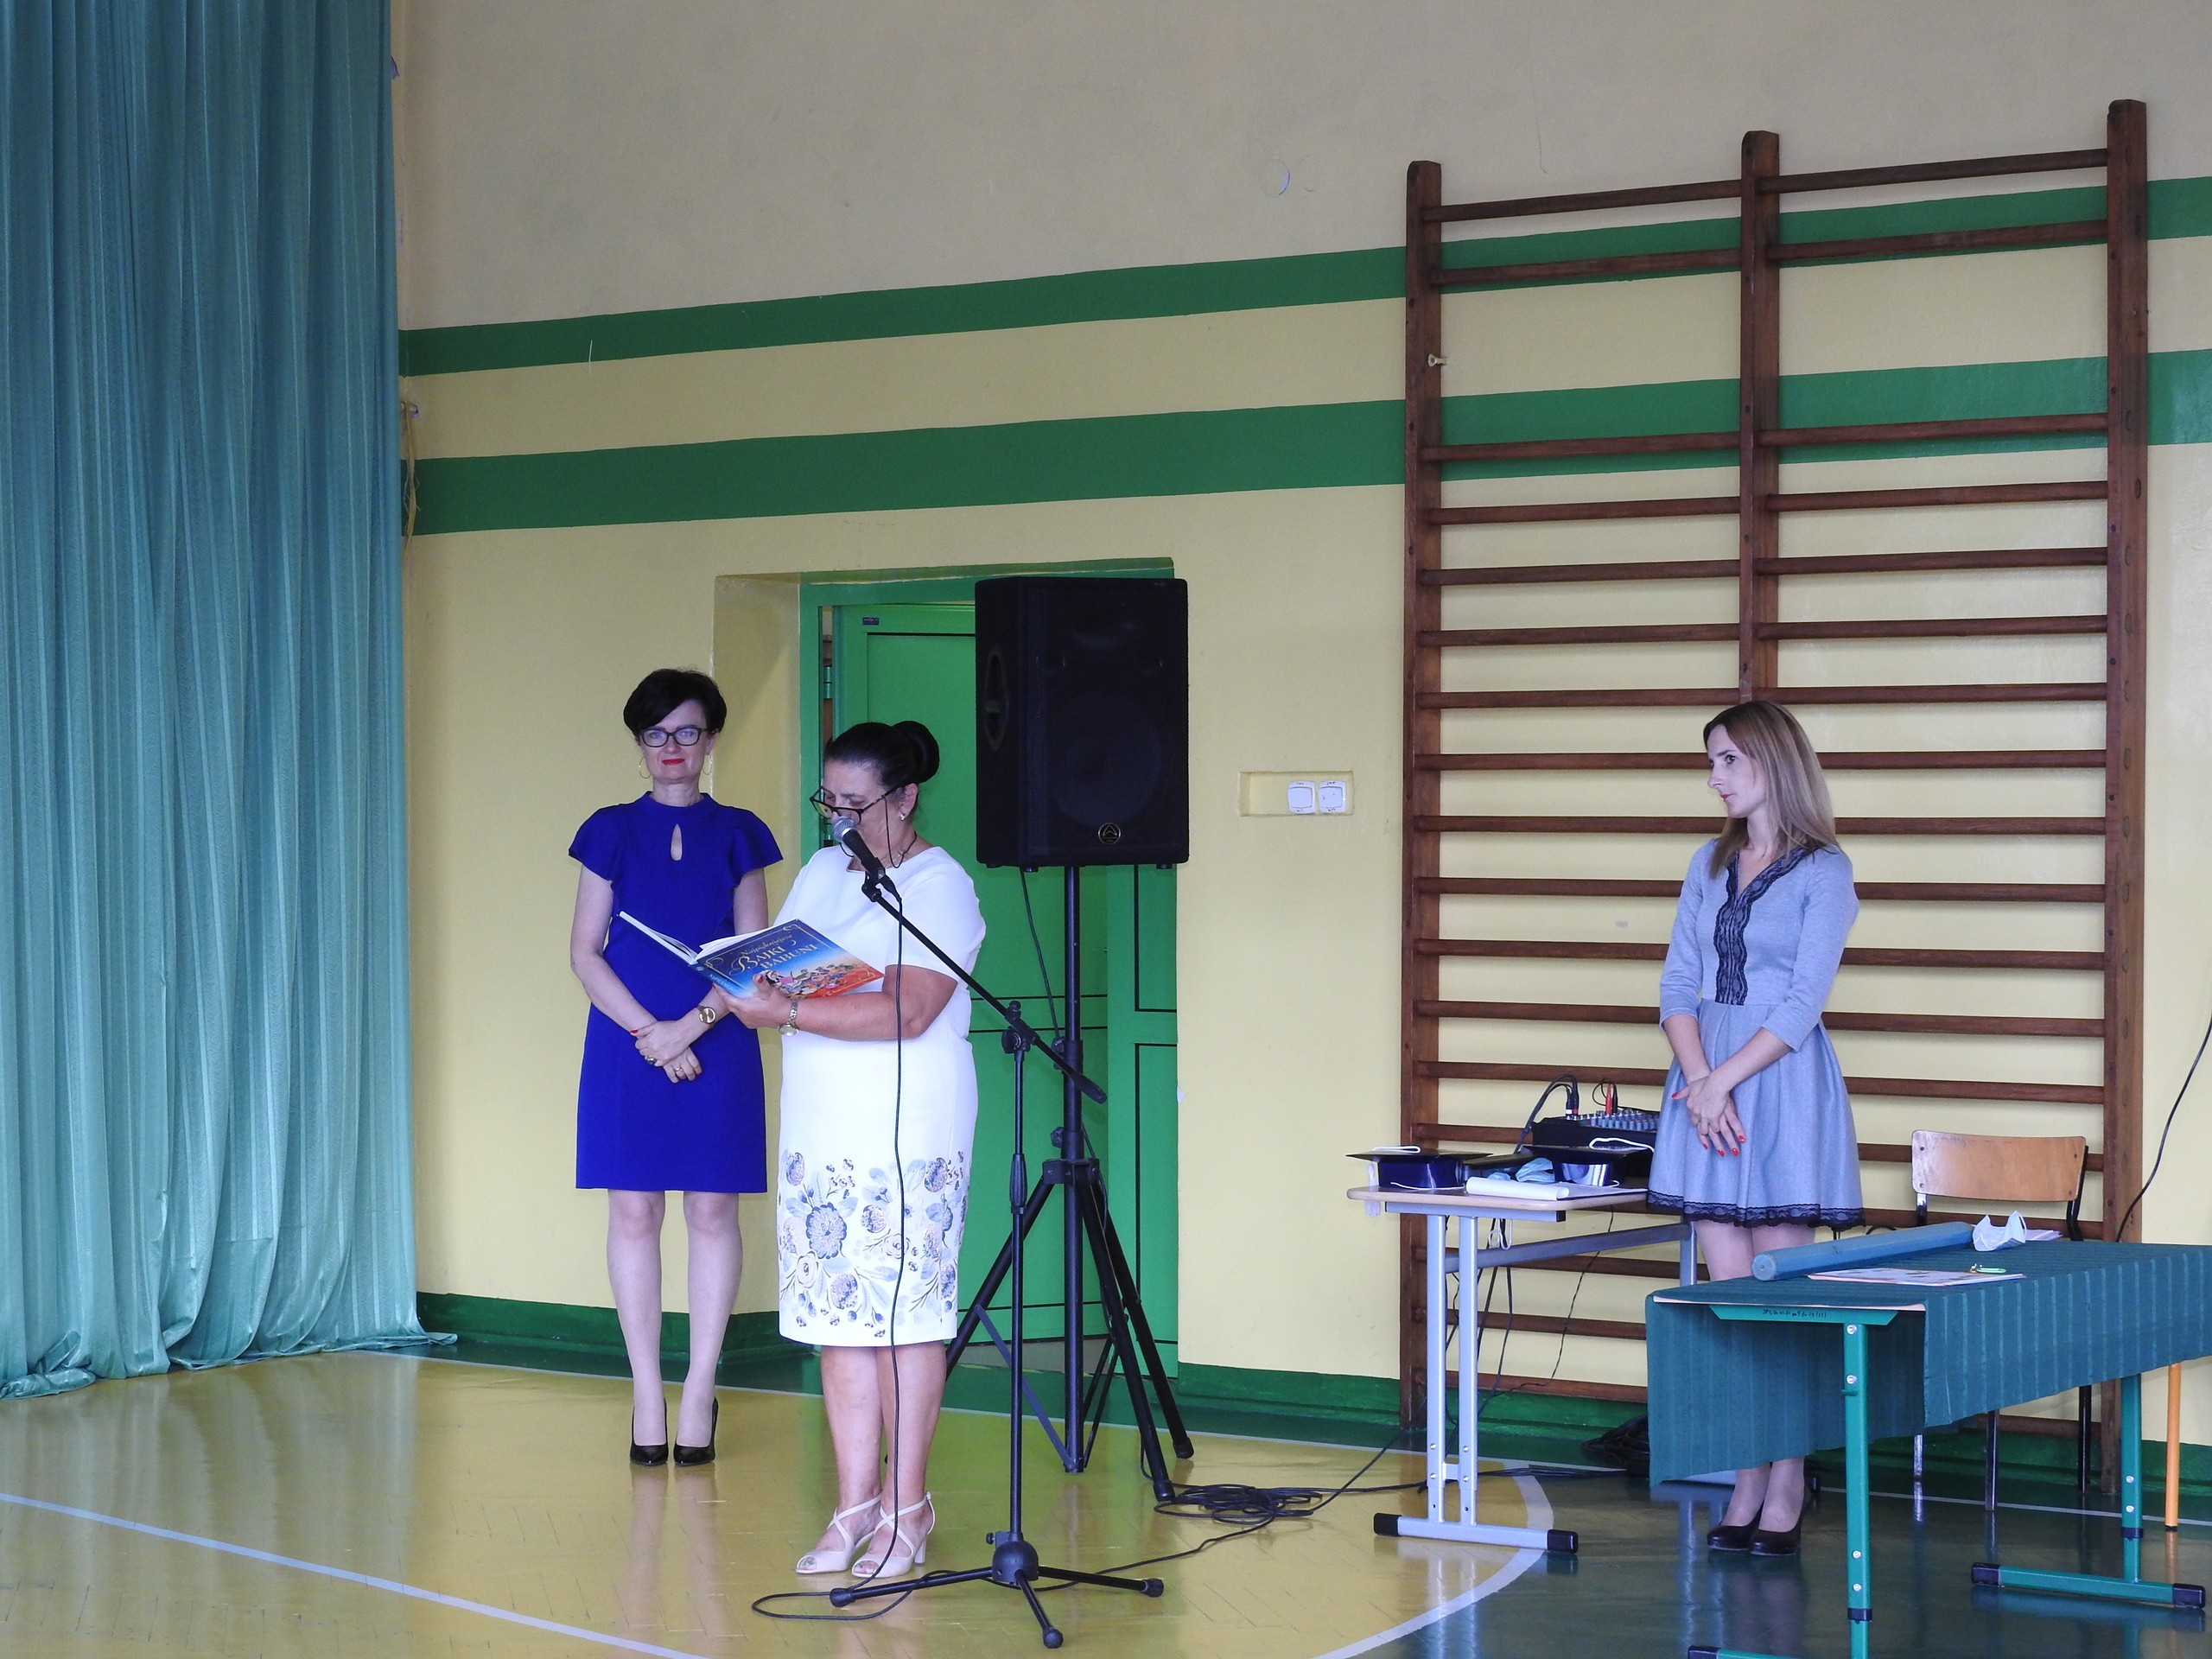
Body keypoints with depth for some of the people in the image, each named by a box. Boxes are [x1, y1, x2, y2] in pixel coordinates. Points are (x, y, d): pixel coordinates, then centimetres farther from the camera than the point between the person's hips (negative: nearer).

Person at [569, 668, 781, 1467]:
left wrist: (691, 1026, -11)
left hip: (716, 1045, 0)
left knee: (712, 1214, 0)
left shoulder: (737, 834, 7)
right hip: (627, 1043, 0)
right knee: (634, 1213, 0)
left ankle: (699, 1395, 5)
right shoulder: (612, 831, 7)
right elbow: (585, 952, 2)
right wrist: (647, 1032, -10)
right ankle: (646, 1397, 6)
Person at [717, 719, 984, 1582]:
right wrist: (746, 985, -7)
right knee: (838, 1319, 4)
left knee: (904, 1316, -4)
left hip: (907, 1140, -6)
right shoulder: (821, 872, 17)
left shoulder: (939, 886, -7)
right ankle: (855, 1505, 9)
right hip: (820, 1137, 7)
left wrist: (790, 1013, -23)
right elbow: (776, 965, 17)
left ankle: (906, 1509, 3)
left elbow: (907, 1010, -19)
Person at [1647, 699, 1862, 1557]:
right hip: (1706, 1083, 5)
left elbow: (1802, 1001, -11)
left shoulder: (1823, 871, -4)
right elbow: (1678, 983, 7)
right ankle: (1747, 1483, 8)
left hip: (1784, 1084, -5)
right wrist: (1697, 1077, -9)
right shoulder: (1711, 865, 13)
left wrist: (1726, 1079, -16)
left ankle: (1786, 1490, 3)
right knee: (1729, 1296, 4)